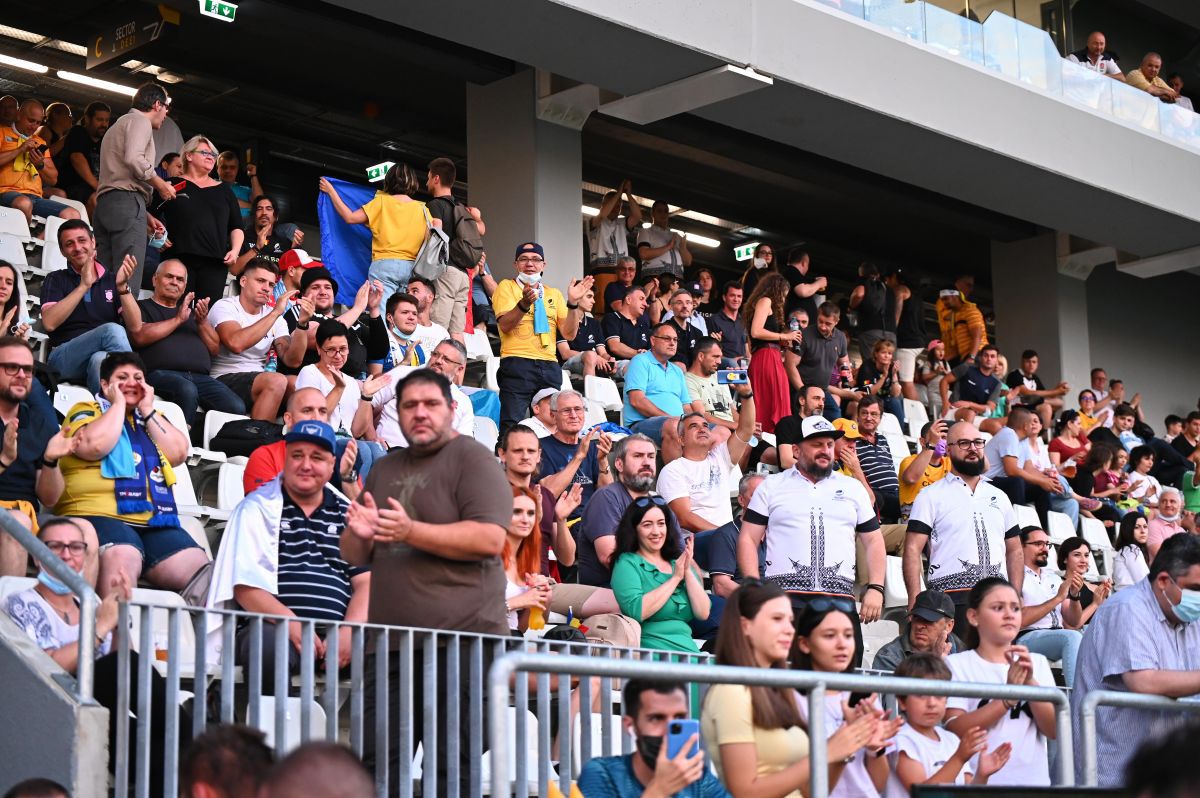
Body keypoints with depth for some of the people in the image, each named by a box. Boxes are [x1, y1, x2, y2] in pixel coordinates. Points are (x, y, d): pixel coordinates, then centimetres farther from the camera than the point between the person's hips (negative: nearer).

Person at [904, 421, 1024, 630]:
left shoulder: (999, 496, 21)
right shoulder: (931, 496, 5)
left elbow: (1014, 550, 23)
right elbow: (913, 549, -3)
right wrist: (915, 601, -14)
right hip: (953, 600, -4)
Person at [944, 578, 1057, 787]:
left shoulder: (1037, 663, 13)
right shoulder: (957, 665, 4)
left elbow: (1054, 730, 3)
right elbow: (955, 730, -8)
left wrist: (1030, 683, -11)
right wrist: (1008, 697, -16)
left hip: (1033, 780, 3)